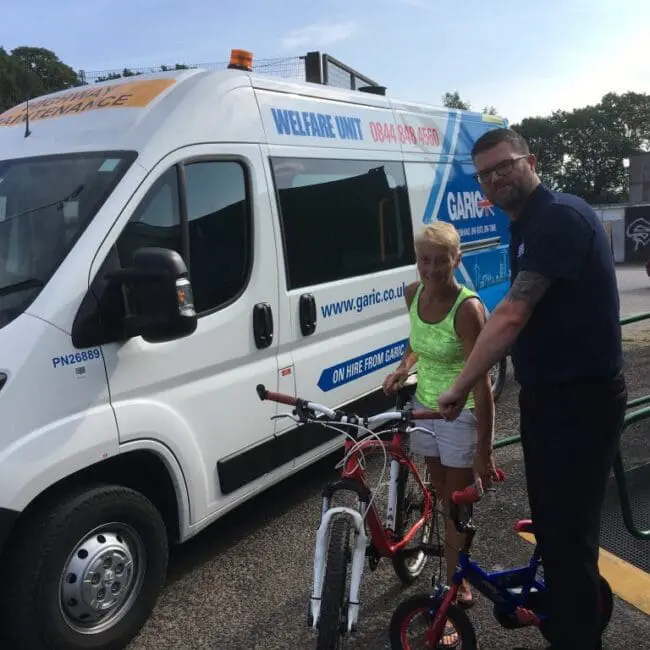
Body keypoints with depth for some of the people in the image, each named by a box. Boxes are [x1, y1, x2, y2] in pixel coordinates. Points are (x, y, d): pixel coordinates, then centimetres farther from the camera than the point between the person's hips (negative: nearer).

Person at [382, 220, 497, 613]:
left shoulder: (468, 308, -26)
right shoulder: (414, 294, -6)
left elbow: (482, 382, -24)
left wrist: (484, 450, -23)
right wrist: (404, 367, -5)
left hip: (461, 415, -6)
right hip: (425, 407, 6)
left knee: (457, 501, 6)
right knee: (442, 493, 18)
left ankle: (455, 580, 23)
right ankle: (453, 565, 35)